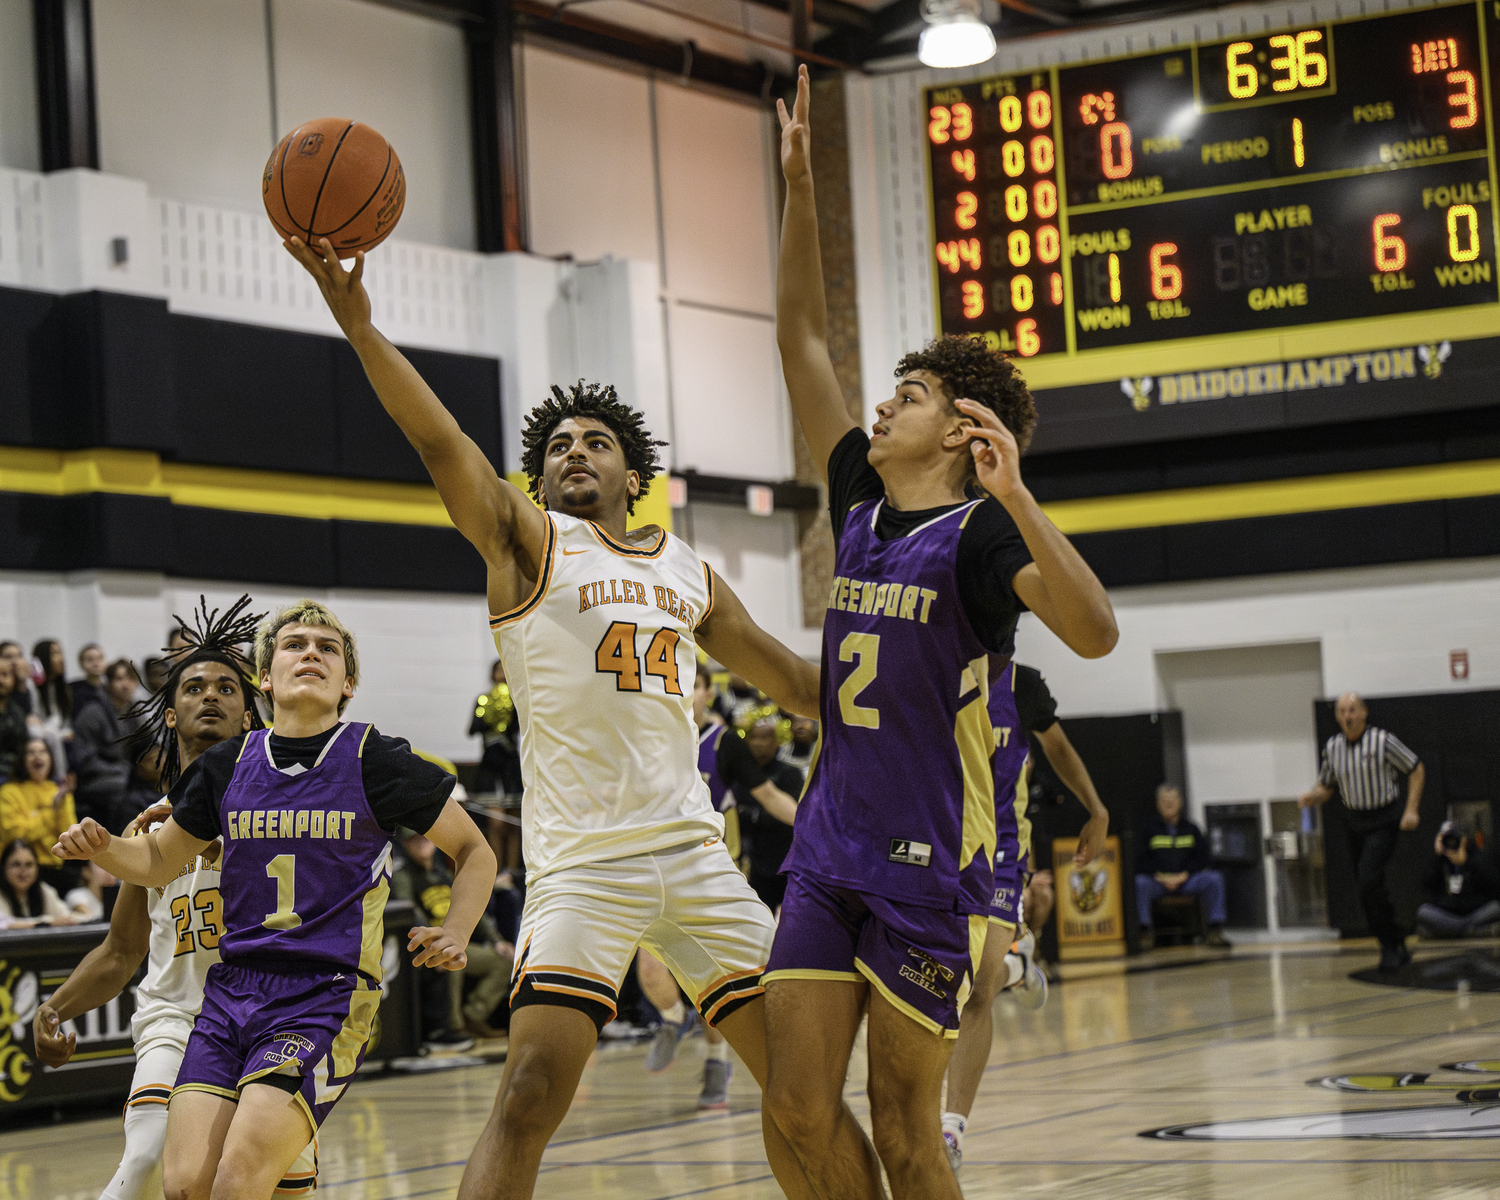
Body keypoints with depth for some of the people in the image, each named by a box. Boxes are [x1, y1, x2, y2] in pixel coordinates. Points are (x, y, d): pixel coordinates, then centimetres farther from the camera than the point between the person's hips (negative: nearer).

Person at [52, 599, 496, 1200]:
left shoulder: (377, 761, -1)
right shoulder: (229, 764, 9)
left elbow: (474, 851, 10)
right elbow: (158, 860, 23)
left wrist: (454, 936, -6)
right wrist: (99, 847, 2)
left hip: (327, 993, -4)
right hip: (232, 989, 4)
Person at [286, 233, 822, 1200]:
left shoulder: (687, 570, 16)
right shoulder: (528, 539, 3)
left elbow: (789, 676, 27)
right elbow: (441, 441, -14)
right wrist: (359, 325, -27)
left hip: (693, 849, 5)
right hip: (581, 860, -5)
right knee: (531, 1096, -17)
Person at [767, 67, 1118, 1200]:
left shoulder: (979, 533, -8)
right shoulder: (862, 508, 11)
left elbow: (1095, 631, -26)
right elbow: (804, 343, 15)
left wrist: (1015, 495, -34)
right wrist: (798, 190, 12)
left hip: (932, 862, -6)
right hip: (828, 851, 6)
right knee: (801, 1107, 1)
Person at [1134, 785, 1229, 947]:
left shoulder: (1191, 829, 13)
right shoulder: (1150, 829, 7)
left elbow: (1201, 857, 5)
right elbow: (1141, 860, -1)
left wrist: (1183, 876, -10)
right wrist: (1159, 876, -15)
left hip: (1186, 879, 2)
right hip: (1157, 881, -2)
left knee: (1214, 878, -24)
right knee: (1139, 883, -35)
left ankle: (1215, 931, -20)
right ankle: (1144, 932, -28)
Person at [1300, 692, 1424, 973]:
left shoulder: (1383, 741, -10)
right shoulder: (1332, 747, 4)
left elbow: (1416, 770, -1)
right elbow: (1327, 786, 15)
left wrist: (1412, 809, -8)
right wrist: (1311, 796, -8)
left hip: (1383, 820, -6)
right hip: (1353, 821, 6)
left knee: (1369, 880, -21)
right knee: (1366, 888, 6)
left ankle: (1390, 946, -9)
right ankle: (1397, 949, 20)